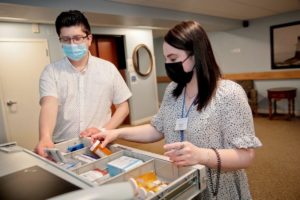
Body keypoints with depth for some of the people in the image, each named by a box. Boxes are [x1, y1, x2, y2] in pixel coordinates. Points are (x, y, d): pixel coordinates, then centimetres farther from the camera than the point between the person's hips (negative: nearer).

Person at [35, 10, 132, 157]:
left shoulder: (108, 68, 3)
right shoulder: (51, 72, 1)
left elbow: (123, 107, 6)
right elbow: (49, 105, -14)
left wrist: (103, 130, -8)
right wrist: (45, 137, -32)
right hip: (62, 148, 1)